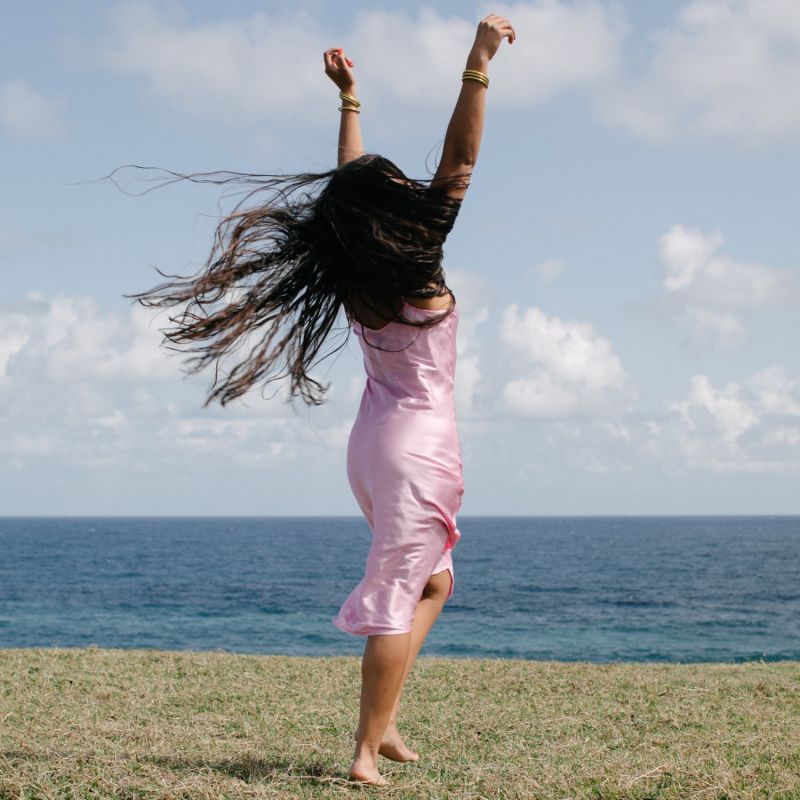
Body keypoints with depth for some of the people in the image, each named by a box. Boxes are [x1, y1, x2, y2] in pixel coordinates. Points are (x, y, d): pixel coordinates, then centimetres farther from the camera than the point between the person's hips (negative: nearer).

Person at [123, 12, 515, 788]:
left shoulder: (348, 269, 1)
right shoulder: (413, 262, -16)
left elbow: (349, 181, 17)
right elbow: (460, 158, -19)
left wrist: (348, 98, 26)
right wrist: (478, 64, -21)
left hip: (373, 440, 8)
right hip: (419, 441, -8)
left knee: (433, 580, 21)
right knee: (396, 599, -5)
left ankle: (383, 721, 13)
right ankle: (366, 750, -3)